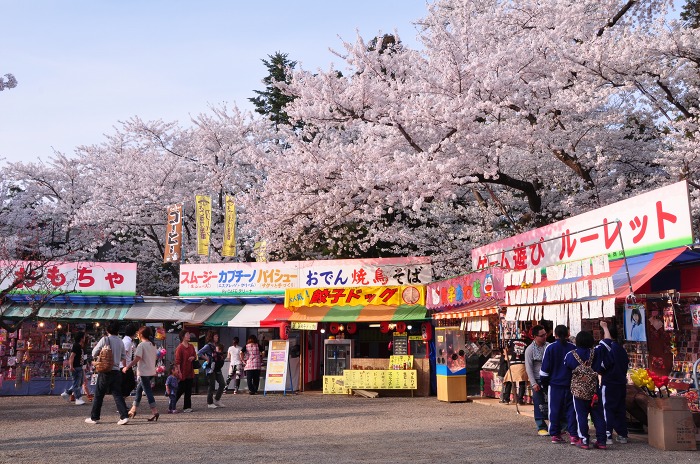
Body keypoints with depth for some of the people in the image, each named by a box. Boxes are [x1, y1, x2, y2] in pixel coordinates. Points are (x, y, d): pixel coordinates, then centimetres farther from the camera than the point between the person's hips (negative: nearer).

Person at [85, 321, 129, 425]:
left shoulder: (105, 339, -8)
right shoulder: (120, 341, 5)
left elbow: (94, 353, -1)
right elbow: (123, 358, 11)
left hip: (105, 371, -4)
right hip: (116, 371, 4)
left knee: (99, 395, 9)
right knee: (117, 394, 4)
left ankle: (94, 417, 17)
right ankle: (124, 416, -7)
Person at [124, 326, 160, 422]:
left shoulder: (141, 345, -13)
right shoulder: (152, 345, 10)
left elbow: (137, 359, -20)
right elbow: (156, 357, 14)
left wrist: (127, 367, -14)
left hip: (144, 372, -8)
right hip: (152, 371, 8)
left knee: (148, 391, -8)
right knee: (139, 389, 19)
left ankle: (155, 411, -15)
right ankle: (133, 410, 26)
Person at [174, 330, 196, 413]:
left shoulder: (191, 347, 10)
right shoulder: (180, 348, -13)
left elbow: (195, 356, 22)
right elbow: (177, 361, -14)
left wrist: (193, 357, -2)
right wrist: (179, 372, -18)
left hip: (190, 372, 7)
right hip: (182, 373, -7)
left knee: (188, 391, 8)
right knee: (180, 390, -1)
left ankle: (187, 407, 13)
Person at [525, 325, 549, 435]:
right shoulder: (530, 349, -7)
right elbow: (528, 367, -7)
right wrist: (533, 383, -12)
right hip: (538, 380, -3)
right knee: (539, 404, 0)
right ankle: (541, 427, 8)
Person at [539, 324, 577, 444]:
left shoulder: (550, 348, -6)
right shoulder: (573, 348, -1)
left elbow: (545, 368, -3)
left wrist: (544, 384, 8)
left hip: (555, 384, -1)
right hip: (571, 384, 1)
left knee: (555, 410, 7)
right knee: (571, 409, 5)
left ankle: (555, 435, 10)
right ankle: (573, 436, 0)